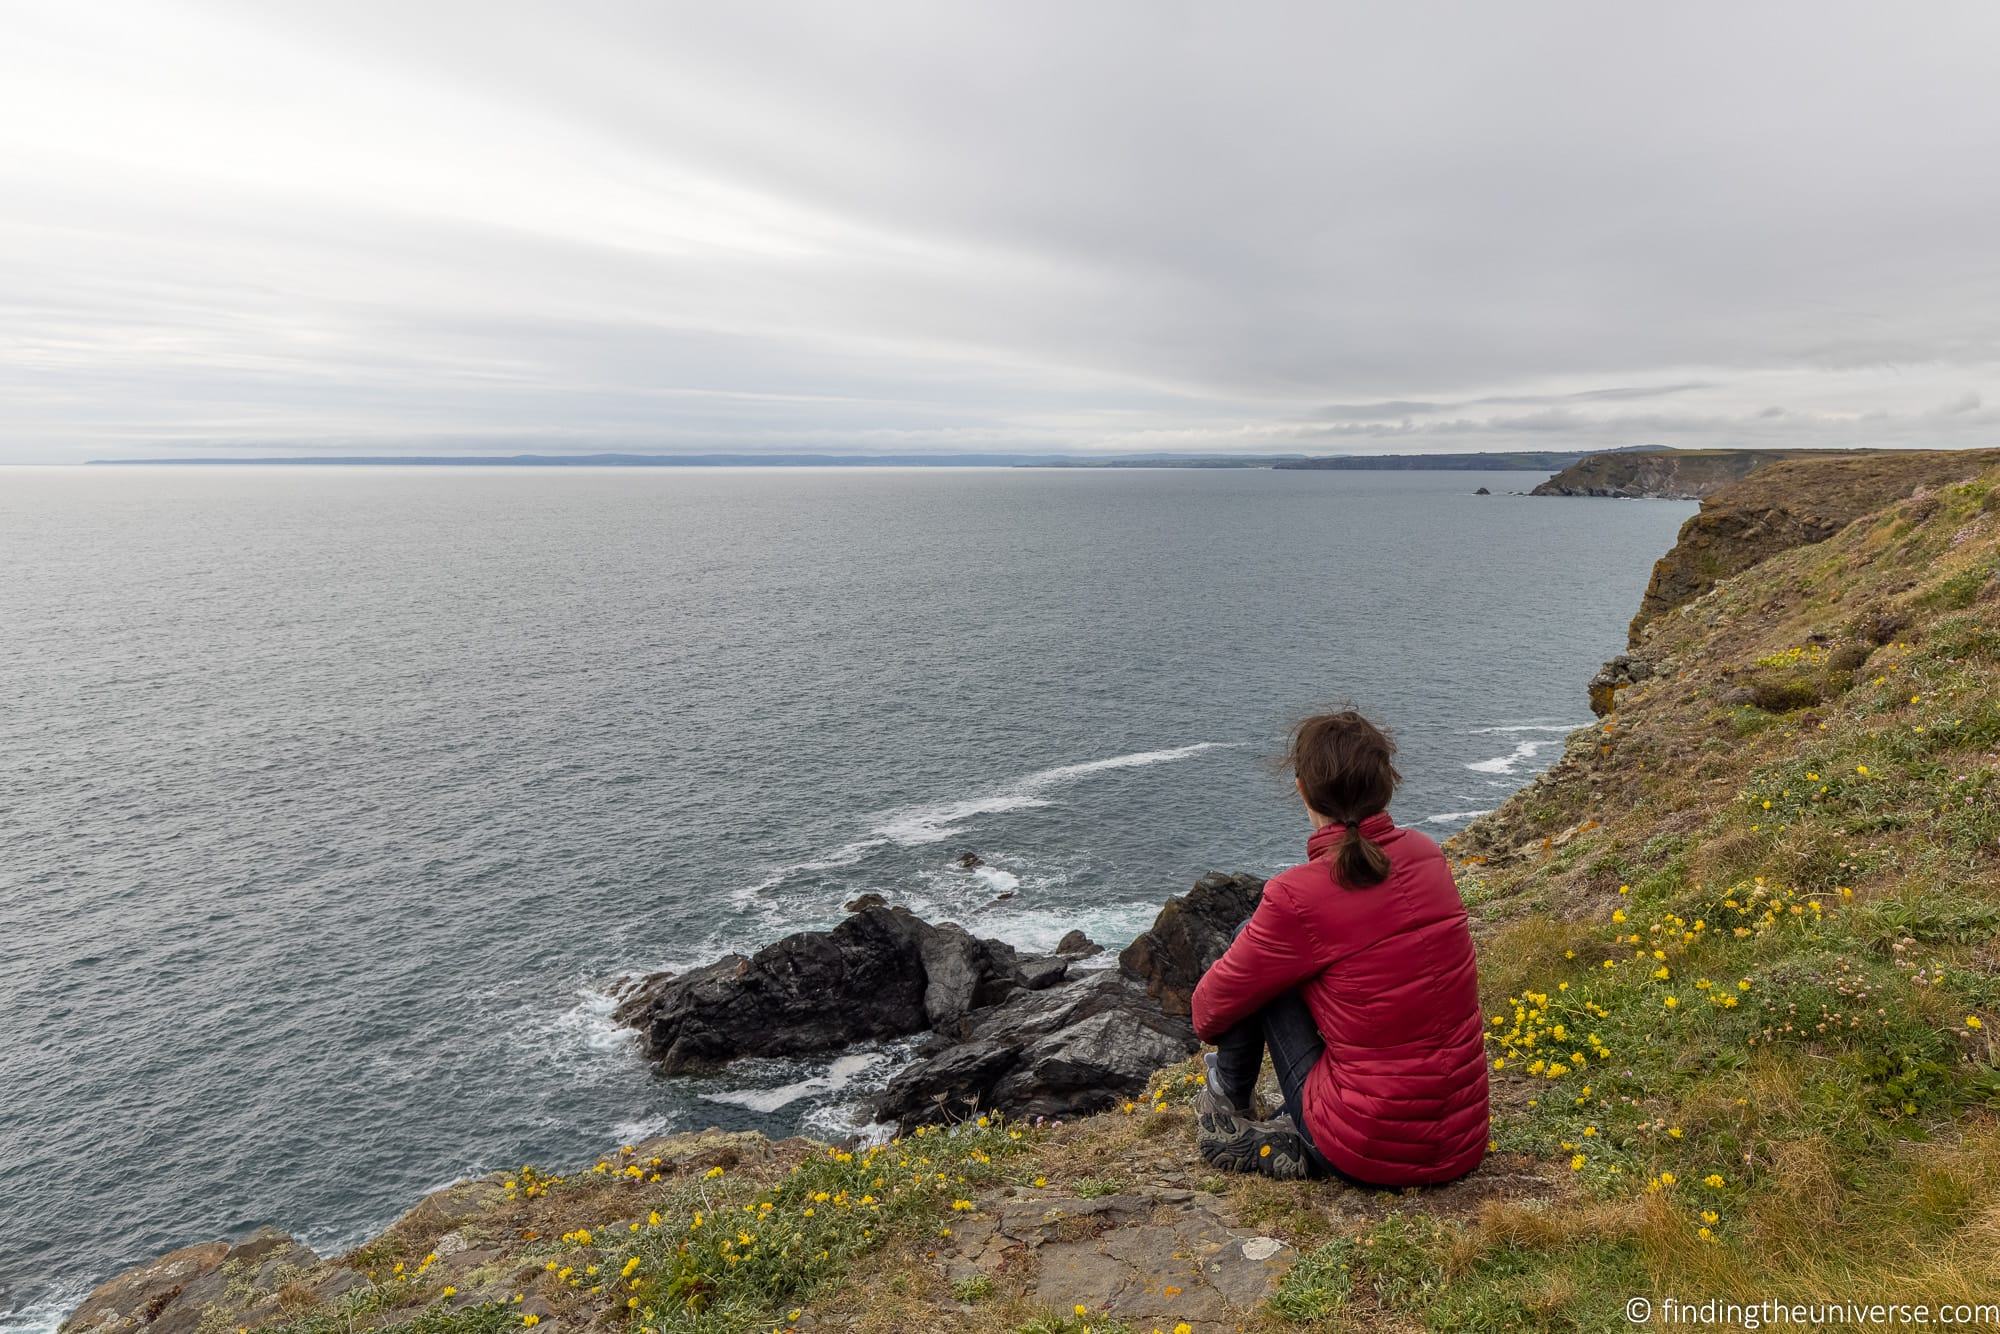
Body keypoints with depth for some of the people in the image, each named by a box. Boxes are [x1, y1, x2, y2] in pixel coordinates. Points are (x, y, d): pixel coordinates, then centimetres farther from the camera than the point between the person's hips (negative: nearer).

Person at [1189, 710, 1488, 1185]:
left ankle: (1227, 1104, 24)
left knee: (1251, 940, 6)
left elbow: (1213, 1006, -3)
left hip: (1367, 1154, -6)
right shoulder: (1427, 855, -1)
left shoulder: (1298, 896, -19)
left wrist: (1208, 1022, 20)